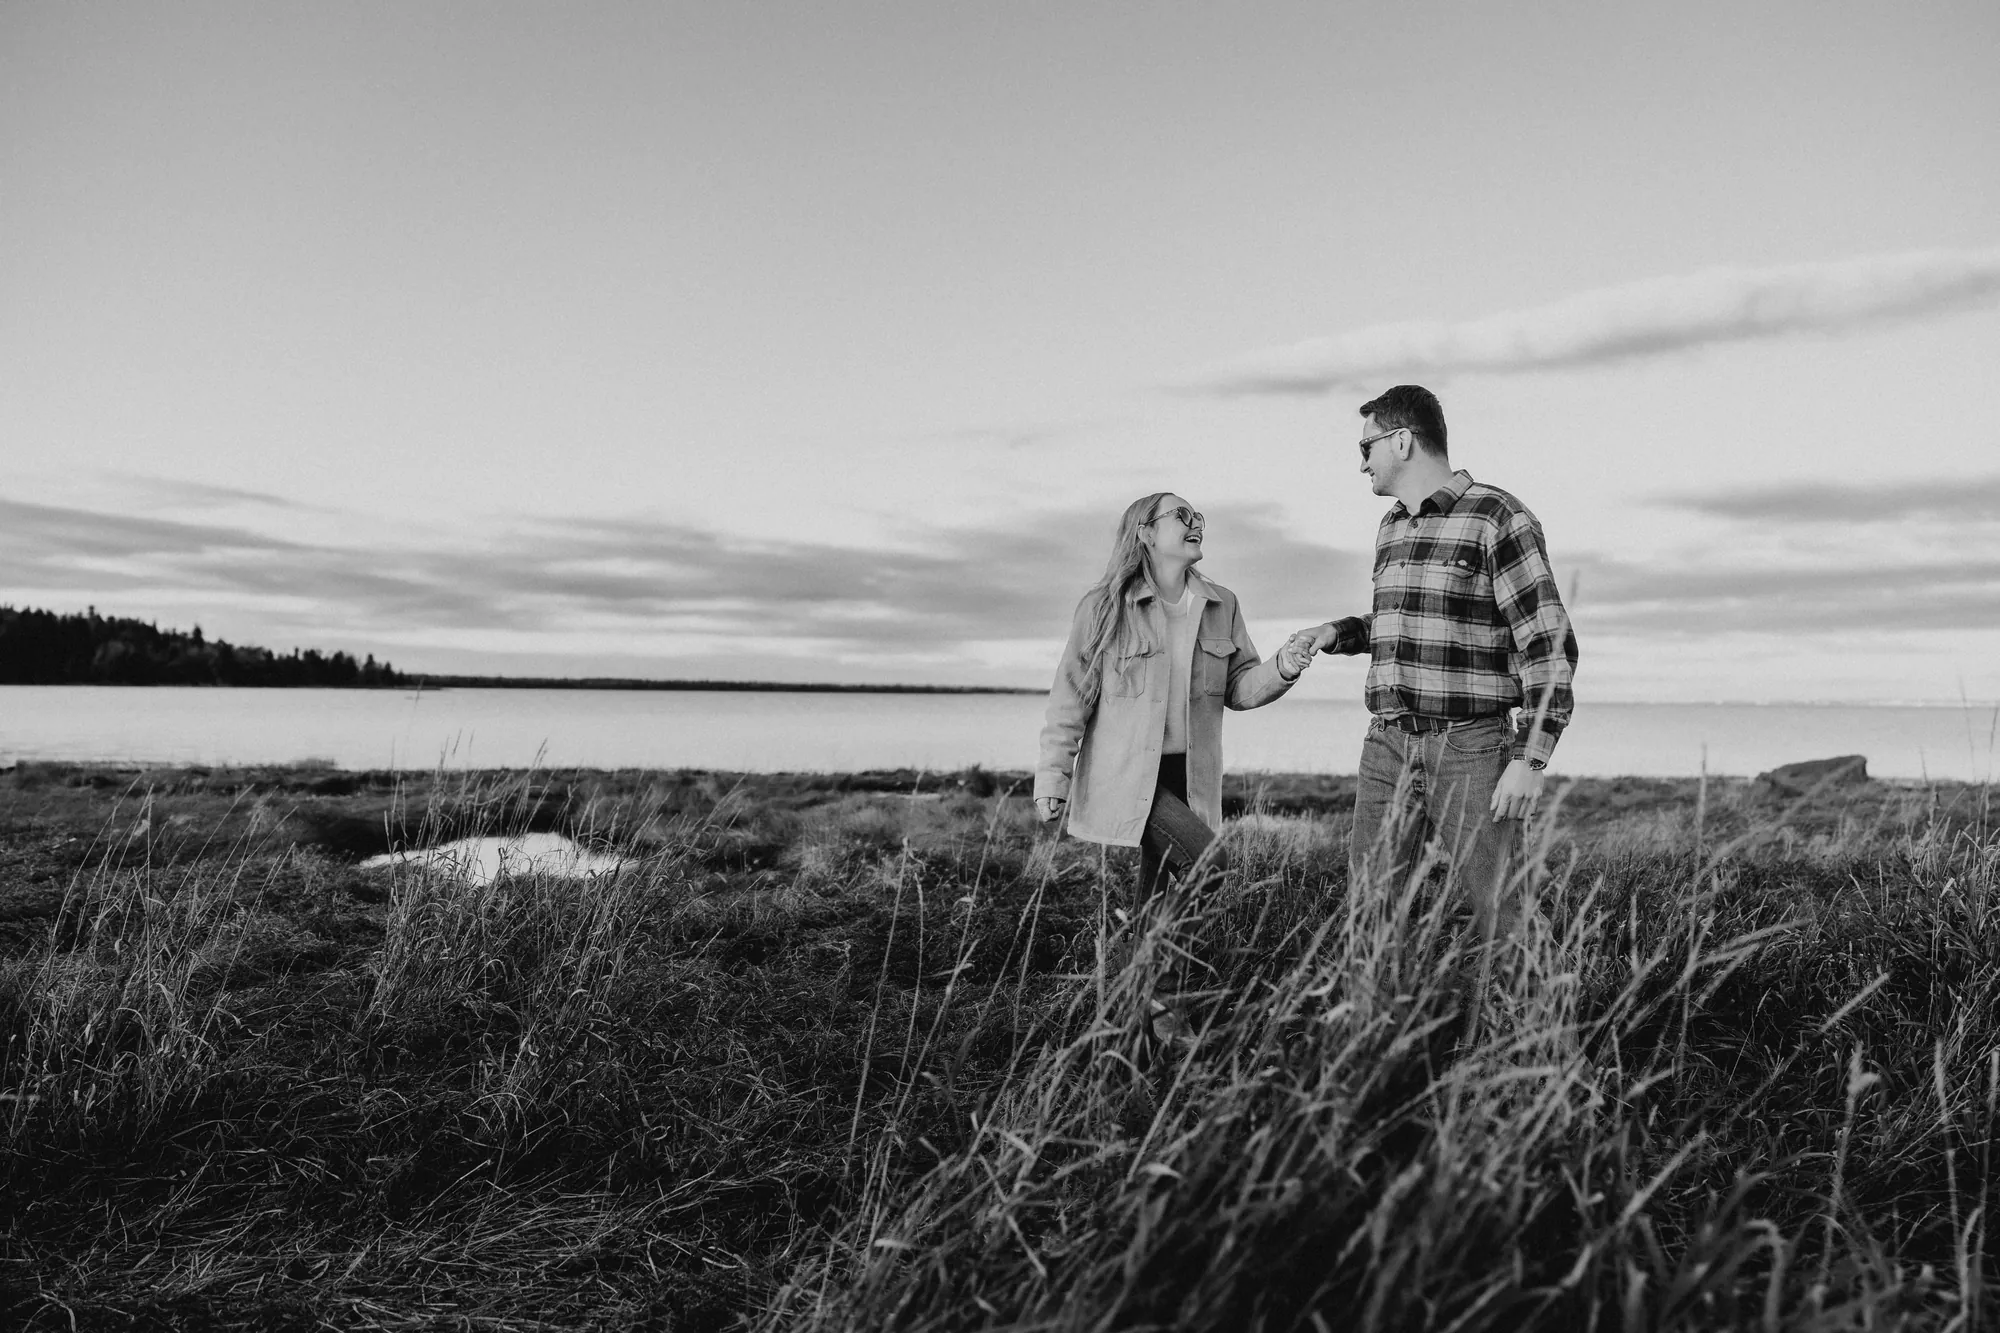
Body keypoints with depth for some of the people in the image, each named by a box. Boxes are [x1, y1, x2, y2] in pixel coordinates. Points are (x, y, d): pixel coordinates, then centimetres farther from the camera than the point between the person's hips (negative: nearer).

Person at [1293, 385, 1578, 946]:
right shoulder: (1391, 528, 17)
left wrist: (1530, 759, -17)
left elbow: (1550, 647, -11)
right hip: (1387, 746, 7)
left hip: (1470, 747, -6)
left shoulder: (1498, 519, -7)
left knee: (1500, 916, -6)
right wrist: (1338, 633, 13)